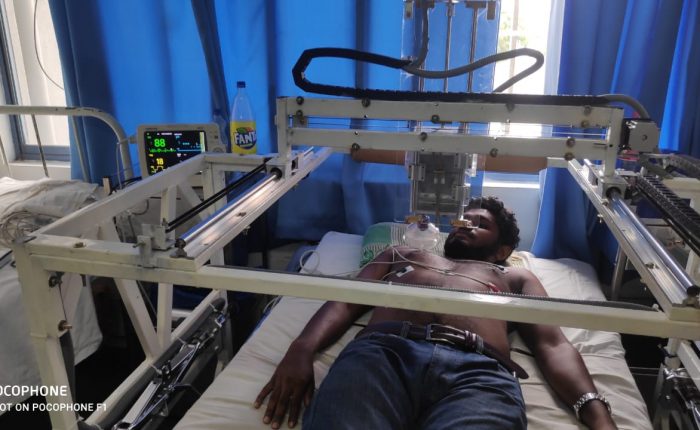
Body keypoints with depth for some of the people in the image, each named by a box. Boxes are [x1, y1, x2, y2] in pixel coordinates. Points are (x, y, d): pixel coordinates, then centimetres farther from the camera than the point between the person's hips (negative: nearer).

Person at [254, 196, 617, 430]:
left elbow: (553, 347, 20)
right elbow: (345, 302, 23)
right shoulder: (402, 254, 38)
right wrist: (303, 348, 1)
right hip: (381, 350, 1)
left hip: (479, 371, 0)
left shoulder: (517, 277, 37)